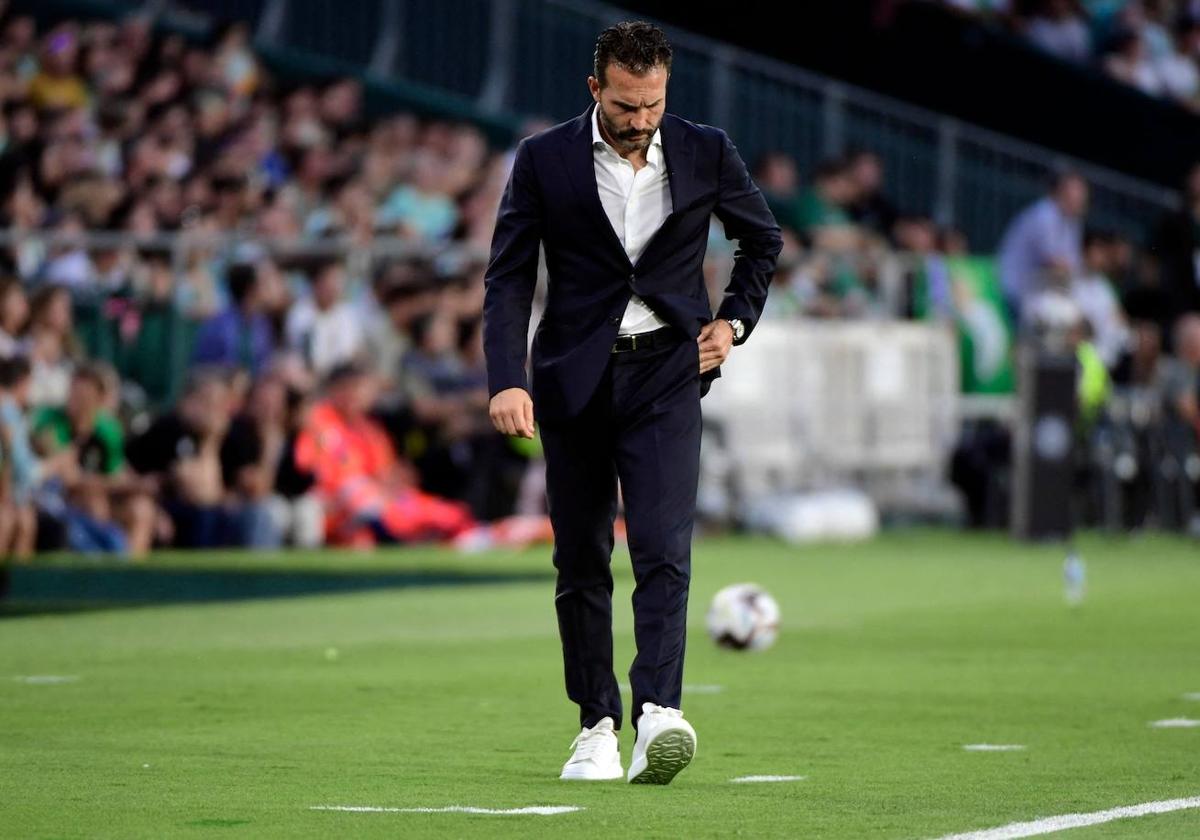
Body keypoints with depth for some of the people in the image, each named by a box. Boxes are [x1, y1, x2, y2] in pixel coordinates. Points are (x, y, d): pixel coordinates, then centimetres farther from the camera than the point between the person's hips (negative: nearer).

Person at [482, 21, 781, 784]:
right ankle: (598, 726, 14)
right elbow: (508, 277, -3)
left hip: (666, 376, -1)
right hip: (574, 379, 1)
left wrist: (736, 320, 7)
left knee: (663, 550, -15)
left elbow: (764, 238, 19)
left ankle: (659, 716, -25)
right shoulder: (545, 160, -2)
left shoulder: (705, 153, 2)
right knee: (580, 562, 5)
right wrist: (506, 380, -14)